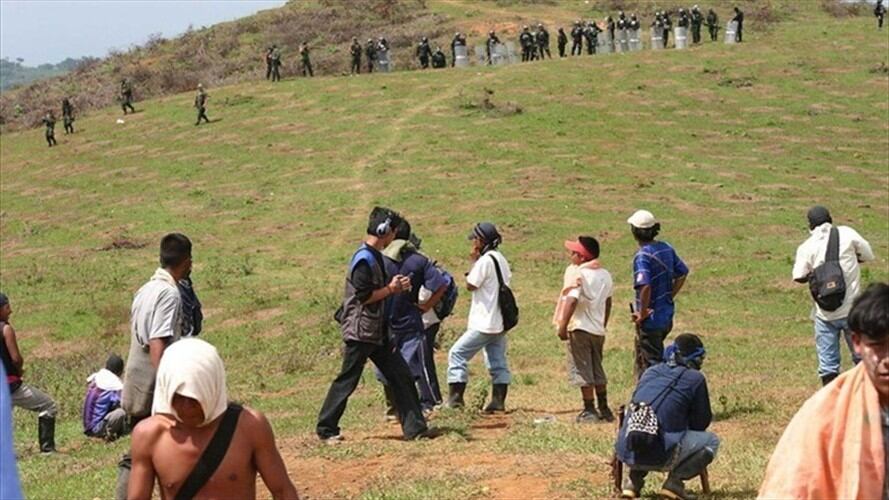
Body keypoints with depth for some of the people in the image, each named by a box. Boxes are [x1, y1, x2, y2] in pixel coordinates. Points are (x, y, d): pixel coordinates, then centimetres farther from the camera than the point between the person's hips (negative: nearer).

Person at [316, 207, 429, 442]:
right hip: (360, 332, -10)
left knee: (401, 376, 6)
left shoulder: (375, 257, 13)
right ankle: (326, 429, 11)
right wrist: (391, 289, -12)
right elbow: (364, 296, -22)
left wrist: (395, 286, 6)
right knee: (347, 381, -1)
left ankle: (414, 428, 8)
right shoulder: (364, 259, -17)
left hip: (377, 332, 10)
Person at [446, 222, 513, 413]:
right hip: (499, 322, 9)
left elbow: (470, 285, -11)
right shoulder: (501, 259, 12)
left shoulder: (485, 260, -15)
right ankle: (498, 400, 8)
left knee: (457, 353, -4)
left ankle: (456, 396, -8)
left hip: (484, 323, -9)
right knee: (498, 361, 10)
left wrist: (474, 262, -3)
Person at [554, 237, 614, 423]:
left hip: (580, 328, -8)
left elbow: (572, 301, -24)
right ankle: (604, 409, 20)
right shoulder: (605, 275, 9)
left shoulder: (577, 274, -15)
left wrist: (563, 325, -22)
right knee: (598, 370, 17)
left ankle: (589, 410, -1)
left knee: (582, 370, -1)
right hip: (598, 330, 8)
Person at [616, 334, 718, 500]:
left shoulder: (651, 371, 19)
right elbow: (701, 423, 11)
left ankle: (634, 480, 17)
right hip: (659, 456, -6)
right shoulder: (695, 378, 4)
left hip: (626, 454, 6)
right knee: (711, 441, 14)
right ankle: (675, 481, -1)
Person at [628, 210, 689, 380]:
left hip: (651, 319, -8)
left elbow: (645, 287, -33)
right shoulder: (666, 248, 3)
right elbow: (682, 274, 12)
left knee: (652, 363, 4)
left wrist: (642, 314, -21)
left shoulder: (643, 256, -22)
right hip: (667, 316, 8)